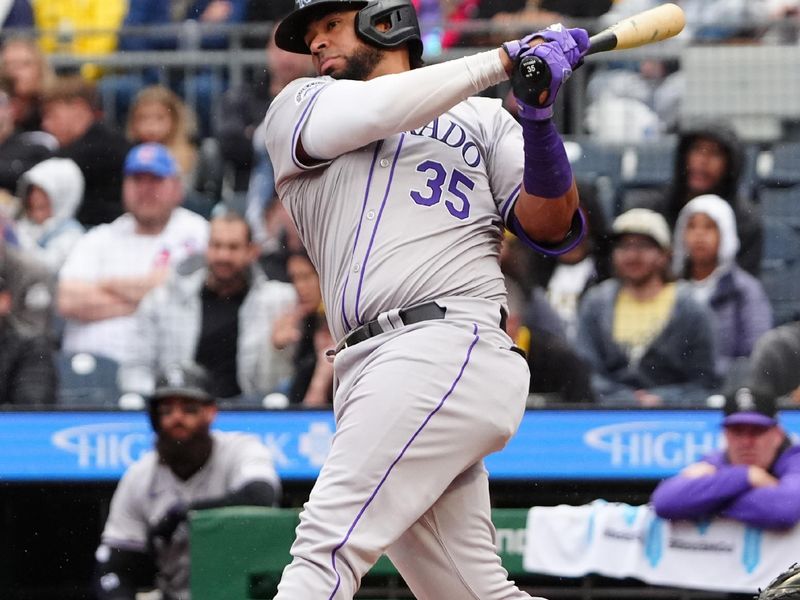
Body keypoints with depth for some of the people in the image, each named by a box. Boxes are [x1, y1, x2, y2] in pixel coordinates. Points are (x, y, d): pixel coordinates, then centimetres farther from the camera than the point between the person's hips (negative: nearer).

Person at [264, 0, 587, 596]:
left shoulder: (482, 120, 21)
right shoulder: (298, 109, 25)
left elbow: (551, 228, 8)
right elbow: (372, 111, 4)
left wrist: (539, 117, -6)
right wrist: (505, 60, 3)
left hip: (451, 346, -4)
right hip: (372, 369, 4)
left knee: (326, 549, -19)